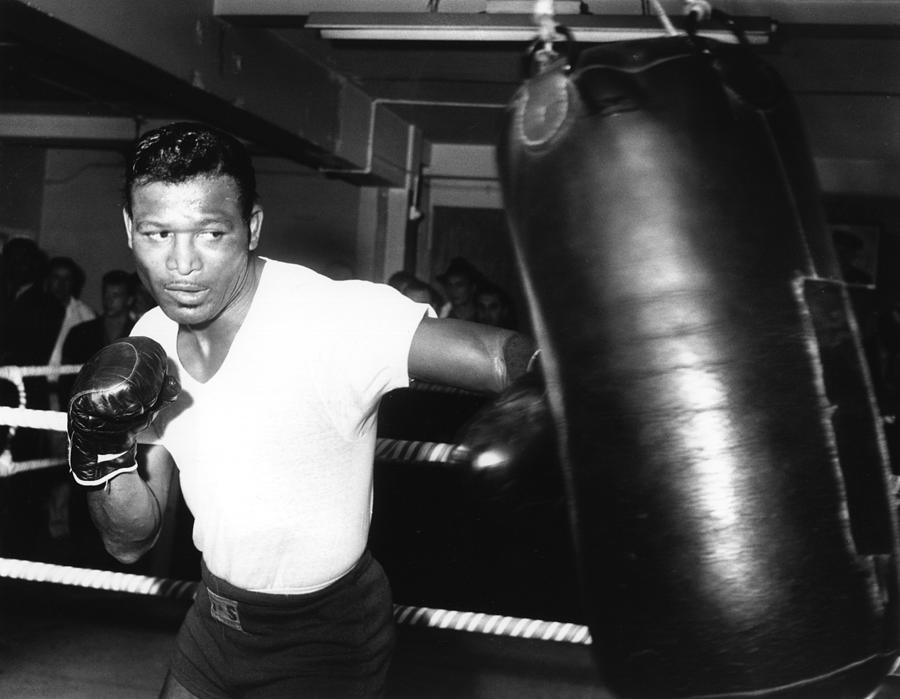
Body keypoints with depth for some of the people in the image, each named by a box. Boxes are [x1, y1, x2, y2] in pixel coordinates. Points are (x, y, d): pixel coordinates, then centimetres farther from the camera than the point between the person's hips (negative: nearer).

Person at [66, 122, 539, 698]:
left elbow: (506, 358, -36)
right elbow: (132, 543, -4)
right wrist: (105, 456, -19)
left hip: (323, 637, -6)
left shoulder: (338, 320, -28)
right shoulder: (150, 343, -7)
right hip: (216, 615, 6)